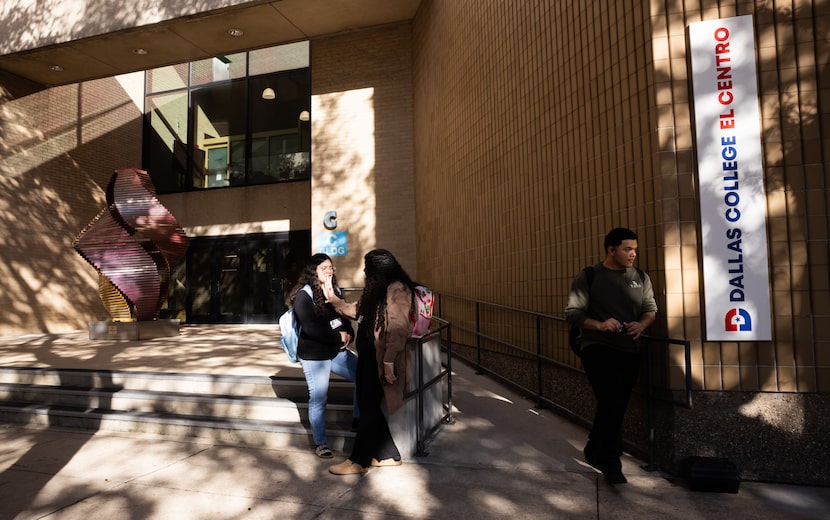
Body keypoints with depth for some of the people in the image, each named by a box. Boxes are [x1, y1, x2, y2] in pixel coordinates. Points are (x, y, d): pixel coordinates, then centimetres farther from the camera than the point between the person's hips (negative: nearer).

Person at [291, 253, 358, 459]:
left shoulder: (335, 290, 8)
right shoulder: (303, 295, -13)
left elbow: (345, 316, 12)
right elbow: (310, 327, -22)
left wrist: (348, 334, -9)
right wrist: (339, 337, -17)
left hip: (337, 351, 7)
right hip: (314, 355, -6)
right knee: (319, 398, 3)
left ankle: (359, 419, 24)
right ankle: (320, 443, 21)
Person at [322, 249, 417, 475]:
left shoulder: (397, 289, -15)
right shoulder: (377, 289, 16)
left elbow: (398, 328, -22)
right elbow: (357, 310, 30)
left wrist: (389, 362, -24)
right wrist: (333, 299, 30)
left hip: (380, 358, -10)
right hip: (367, 354, 10)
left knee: (369, 407, 1)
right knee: (366, 405, 12)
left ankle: (359, 460, 16)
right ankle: (388, 455, 24)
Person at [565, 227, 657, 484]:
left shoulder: (641, 278, 8)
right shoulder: (588, 277, -5)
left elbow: (650, 309, 13)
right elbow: (572, 312, -7)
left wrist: (642, 324, -9)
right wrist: (599, 324, -23)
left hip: (629, 351, 5)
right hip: (597, 348, -5)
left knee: (617, 405, 12)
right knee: (611, 402, -18)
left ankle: (596, 452, 35)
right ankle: (609, 461, 0)